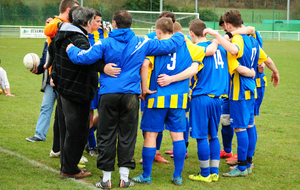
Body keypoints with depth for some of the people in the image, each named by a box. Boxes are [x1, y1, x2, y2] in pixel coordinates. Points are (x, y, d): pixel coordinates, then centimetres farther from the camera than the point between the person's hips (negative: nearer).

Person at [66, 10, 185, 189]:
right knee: (127, 136, 7)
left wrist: (72, 50, 8)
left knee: (106, 136, 5)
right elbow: (169, 46, 10)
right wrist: (180, 36, 31)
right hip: (130, 95, 1)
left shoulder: (105, 44, -2)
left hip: (108, 95, -1)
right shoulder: (141, 43, 5)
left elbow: (85, 58, -13)